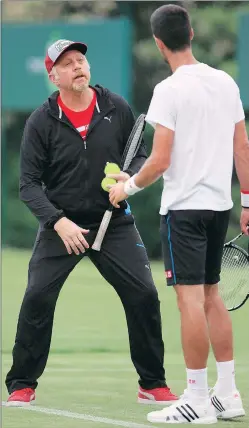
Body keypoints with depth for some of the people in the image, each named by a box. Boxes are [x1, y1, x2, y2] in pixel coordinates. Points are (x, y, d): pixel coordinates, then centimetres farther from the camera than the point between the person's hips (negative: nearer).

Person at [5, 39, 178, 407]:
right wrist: (59, 222, -19)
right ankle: (22, 385, 5)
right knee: (37, 298, -11)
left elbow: (141, 155, 9)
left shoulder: (117, 109, -1)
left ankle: (153, 385, 9)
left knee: (144, 296, -6)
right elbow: (29, 184, -7)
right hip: (61, 224, -1)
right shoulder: (41, 122, -7)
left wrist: (131, 178, -14)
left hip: (114, 223, 1)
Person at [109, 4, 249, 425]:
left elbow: (160, 161, -15)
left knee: (191, 299, -5)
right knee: (211, 296, 15)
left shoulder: (169, 90, -13)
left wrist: (128, 187, 1)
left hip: (184, 206, -7)